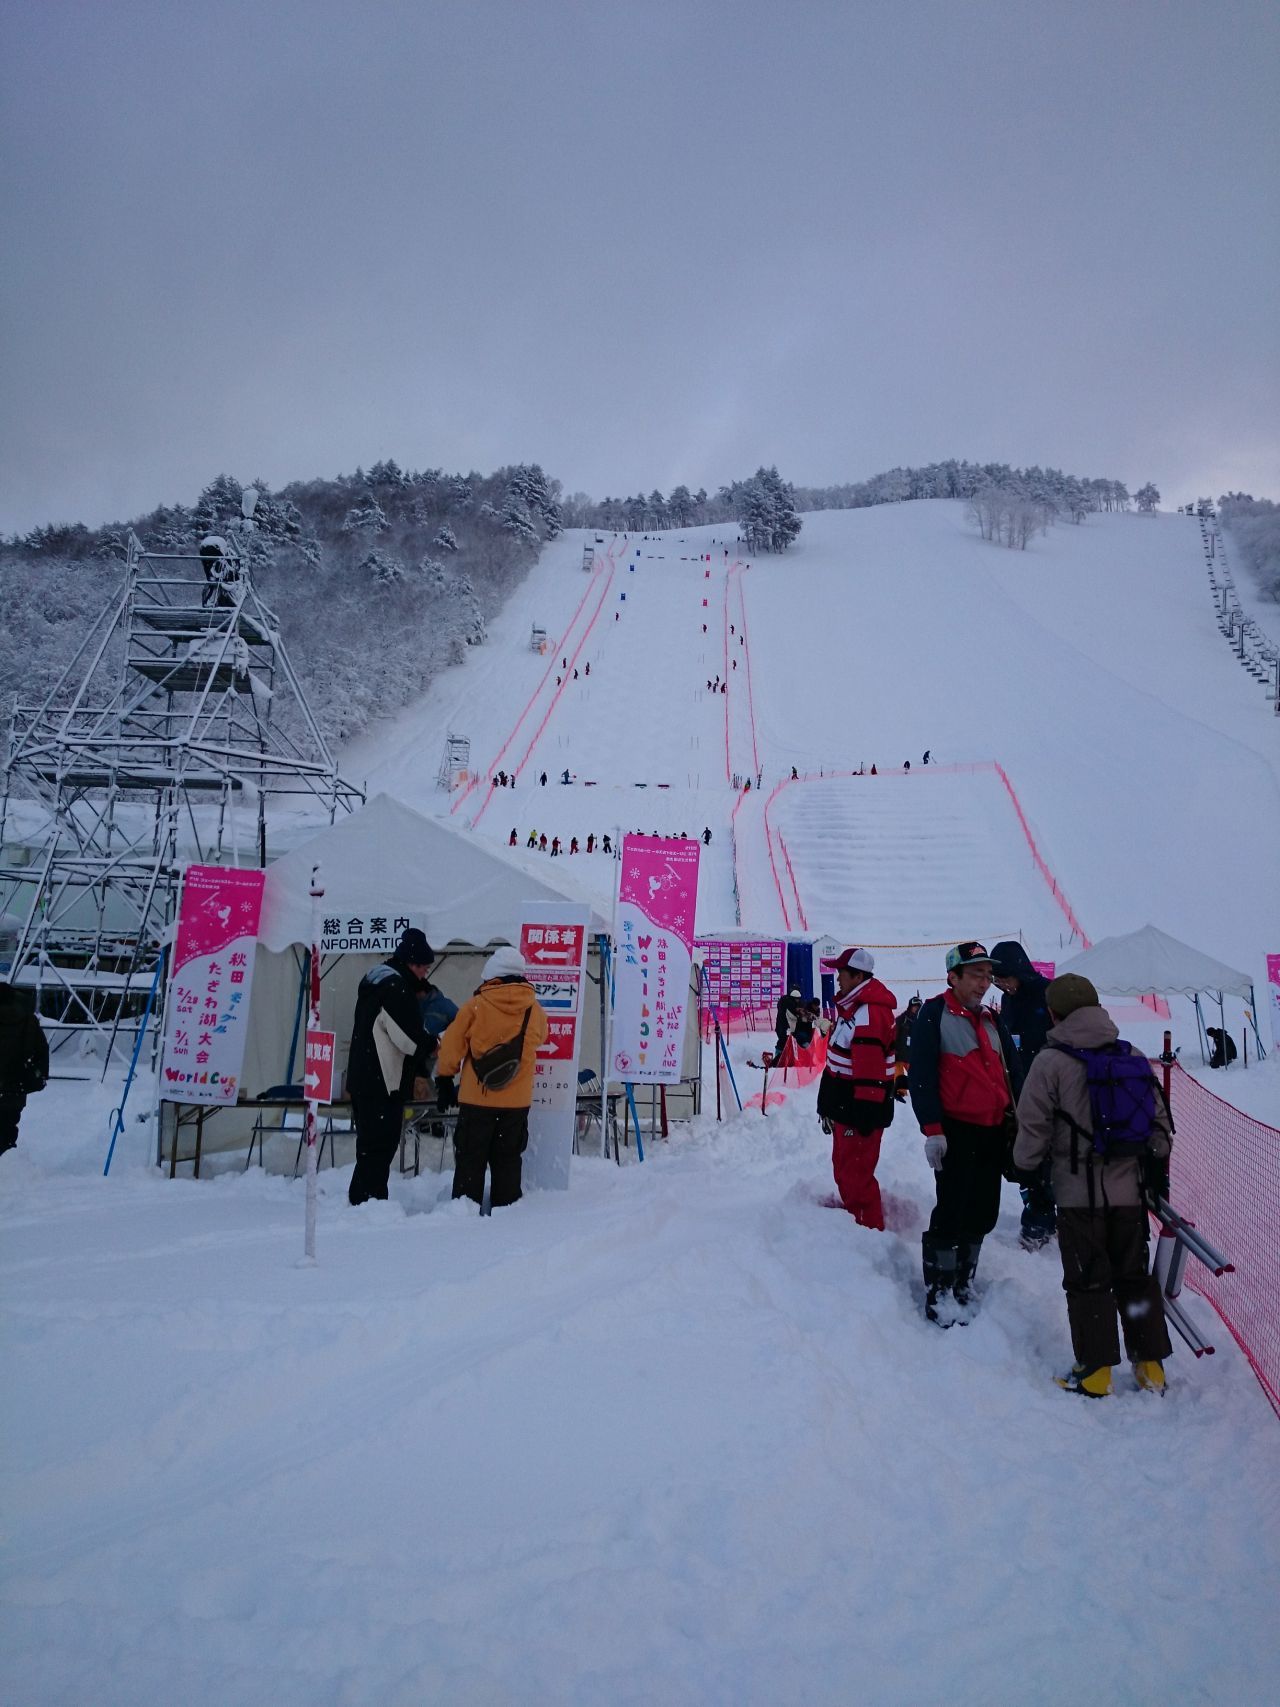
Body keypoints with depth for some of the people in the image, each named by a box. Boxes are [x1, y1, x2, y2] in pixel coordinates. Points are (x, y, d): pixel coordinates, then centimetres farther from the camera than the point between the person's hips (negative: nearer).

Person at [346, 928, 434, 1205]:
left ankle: (360, 1199, 23)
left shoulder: (375, 979, 14)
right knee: (379, 1146, -5)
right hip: (383, 1082, -10)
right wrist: (433, 1046, 0)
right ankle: (368, 1199, -4)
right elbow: (410, 1039, -20)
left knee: (371, 1144, 16)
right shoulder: (396, 987, -17)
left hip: (363, 1080, 10)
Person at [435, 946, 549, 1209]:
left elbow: (451, 1048, -5)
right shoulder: (534, 1009, -2)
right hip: (517, 1101, 3)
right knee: (508, 1159, 14)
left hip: (477, 1098, -2)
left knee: (470, 1159, 9)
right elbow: (541, 1038, 18)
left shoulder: (475, 1006, -11)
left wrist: (444, 1082, 8)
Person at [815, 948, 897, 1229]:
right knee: (843, 1170, 19)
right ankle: (854, 1219, 31)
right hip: (843, 1104, 10)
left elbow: (870, 1070, -25)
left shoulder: (870, 1013, -21)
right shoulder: (850, 1006, 13)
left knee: (856, 1175, -5)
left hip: (859, 1108, -10)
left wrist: (864, 1113, -25)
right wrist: (827, 1101, 23)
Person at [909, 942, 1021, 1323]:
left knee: (983, 1213, 12)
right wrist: (932, 1129, -17)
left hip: (994, 1131, 7)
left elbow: (1012, 1072, 18)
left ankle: (963, 1285, 28)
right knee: (952, 1213, -6)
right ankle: (939, 1295, 5)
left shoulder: (991, 1020, 15)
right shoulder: (934, 1014, -7)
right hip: (956, 1132, -7)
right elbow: (920, 1074, -12)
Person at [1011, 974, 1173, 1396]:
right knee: (1136, 1276, 17)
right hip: (1130, 1189, 5)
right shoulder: (1133, 1056, 2)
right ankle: (1151, 1365, 24)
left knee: (1087, 1280, 6)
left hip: (1079, 1191, -5)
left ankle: (1094, 1370, 12)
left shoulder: (1051, 1061, -13)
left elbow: (1034, 1127, -11)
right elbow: (1159, 1119, 9)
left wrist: (1026, 1170, 5)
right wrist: (1158, 1168, 21)